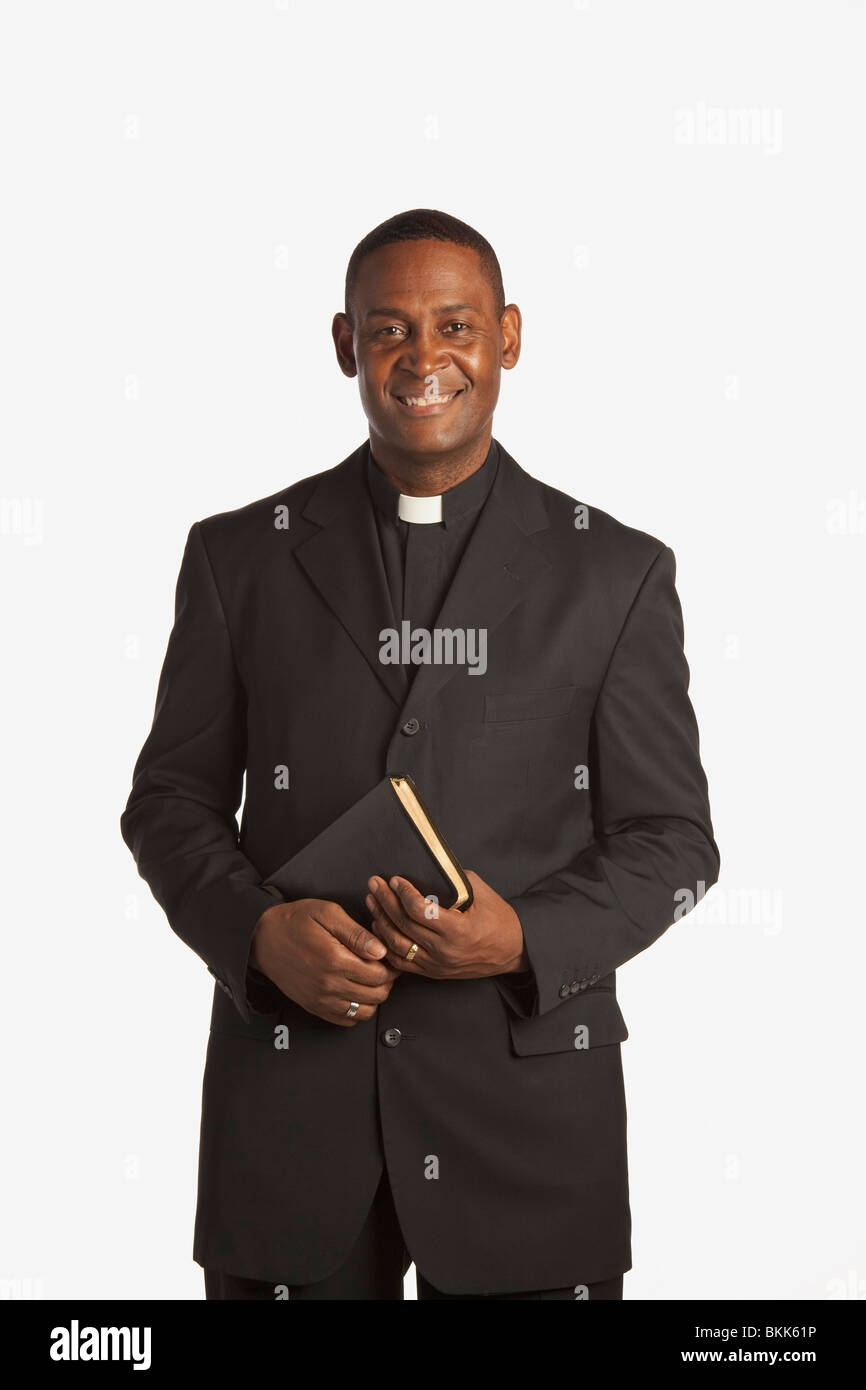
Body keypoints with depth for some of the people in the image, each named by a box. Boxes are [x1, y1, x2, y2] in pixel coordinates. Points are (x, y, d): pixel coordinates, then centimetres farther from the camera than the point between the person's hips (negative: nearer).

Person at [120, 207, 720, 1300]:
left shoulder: (617, 573, 3)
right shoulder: (240, 557, 6)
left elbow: (669, 835, 4)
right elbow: (171, 800, 8)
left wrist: (526, 940, -14)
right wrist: (260, 932, -11)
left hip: (528, 1112, 0)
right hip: (290, 1100, 1)